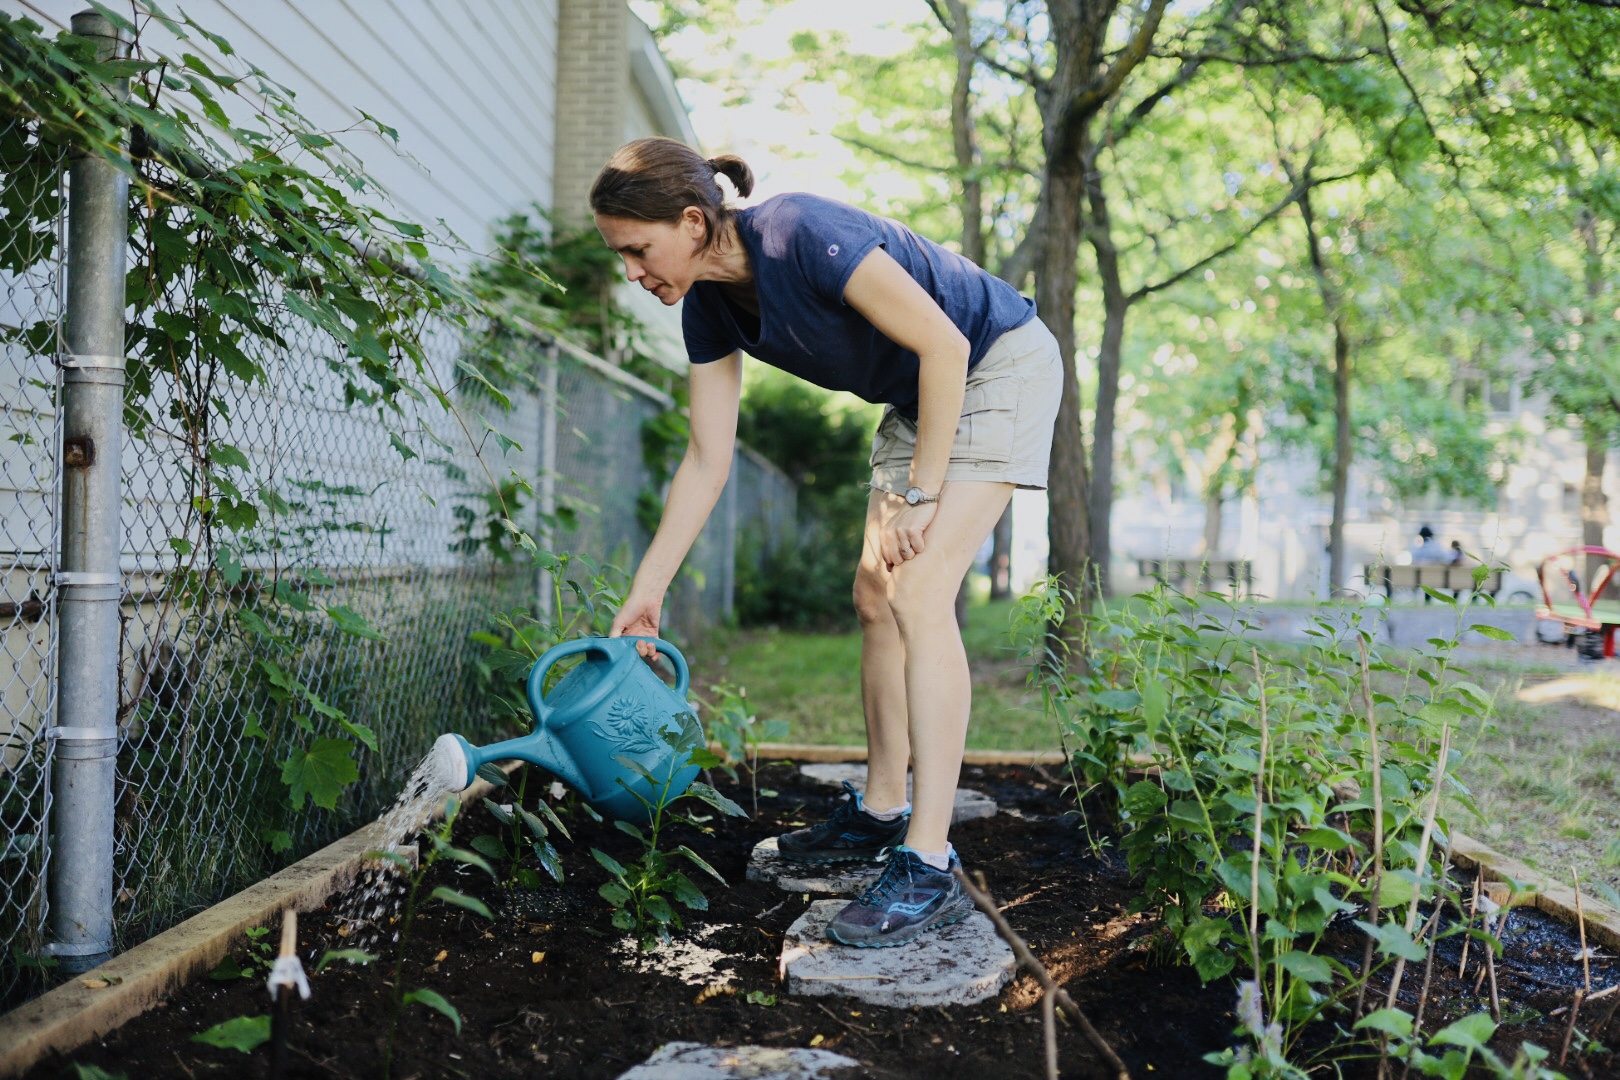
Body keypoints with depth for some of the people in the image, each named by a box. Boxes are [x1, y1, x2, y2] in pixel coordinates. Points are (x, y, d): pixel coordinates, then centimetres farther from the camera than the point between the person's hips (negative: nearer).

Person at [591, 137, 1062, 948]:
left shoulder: (802, 236, -30)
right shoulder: (709, 308, -4)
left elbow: (945, 345, -26)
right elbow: (706, 462, 0)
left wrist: (919, 493, -21)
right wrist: (645, 593, 0)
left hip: (998, 368, -8)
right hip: (916, 398, 9)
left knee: (919, 595, -20)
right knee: (875, 596, 7)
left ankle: (929, 866, -19)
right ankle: (881, 812, 22)